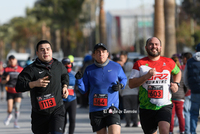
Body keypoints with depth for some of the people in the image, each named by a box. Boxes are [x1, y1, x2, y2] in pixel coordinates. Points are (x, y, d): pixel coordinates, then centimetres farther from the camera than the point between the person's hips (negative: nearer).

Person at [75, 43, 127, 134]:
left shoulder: (116, 67, 3)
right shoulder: (89, 70, 4)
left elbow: (124, 79, 20)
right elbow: (84, 90, 7)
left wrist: (121, 85, -2)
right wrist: (79, 79, -12)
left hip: (112, 109, -1)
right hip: (95, 110, 1)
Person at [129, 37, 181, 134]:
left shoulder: (168, 62, 7)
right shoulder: (140, 64, 3)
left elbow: (177, 72, 30)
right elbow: (131, 84, -5)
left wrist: (176, 83, 9)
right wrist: (146, 76, -18)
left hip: (165, 105, -1)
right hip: (146, 107, 1)